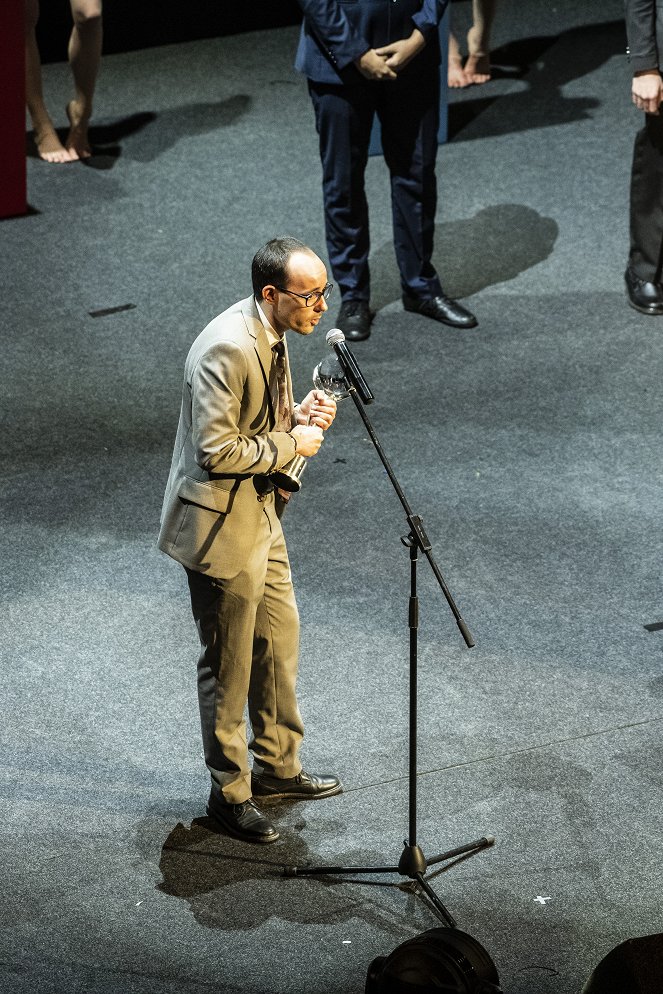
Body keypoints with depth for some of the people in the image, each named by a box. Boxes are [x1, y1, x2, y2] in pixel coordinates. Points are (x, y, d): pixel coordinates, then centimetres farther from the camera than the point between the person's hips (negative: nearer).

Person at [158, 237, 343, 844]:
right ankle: (230, 793, 19)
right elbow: (216, 451, -28)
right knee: (229, 666, 4)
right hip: (221, 526, -10)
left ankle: (278, 767, 36)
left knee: (280, 642, 20)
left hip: (262, 515, 10)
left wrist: (299, 416, -2)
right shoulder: (227, 349, -27)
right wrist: (290, 444, -18)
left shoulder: (272, 335, 3)